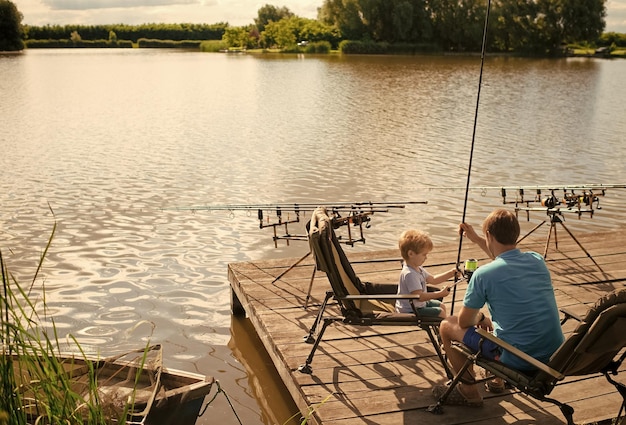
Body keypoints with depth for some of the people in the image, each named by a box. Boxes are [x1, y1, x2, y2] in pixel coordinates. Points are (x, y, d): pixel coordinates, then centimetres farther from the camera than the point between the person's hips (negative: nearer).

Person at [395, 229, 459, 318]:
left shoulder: (418, 268, 5)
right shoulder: (409, 274, -30)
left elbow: (433, 280, 16)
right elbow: (419, 296, -34)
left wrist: (451, 273, 8)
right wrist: (440, 294, -30)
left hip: (418, 305, 11)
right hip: (409, 311, -11)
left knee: (441, 305, 20)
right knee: (440, 312, -10)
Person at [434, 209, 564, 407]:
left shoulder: (483, 274, -16)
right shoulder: (537, 260, 2)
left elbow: (464, 322, -4)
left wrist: (480, 317, 17)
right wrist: (476, 239, 32)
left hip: (518, 359, -7)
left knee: (447, 326, 11)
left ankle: (469, 392, 23)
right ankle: (498, 380, 44)